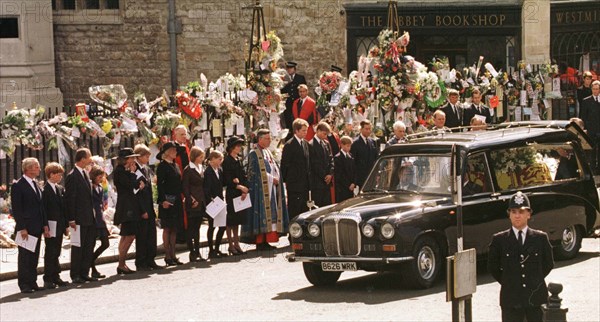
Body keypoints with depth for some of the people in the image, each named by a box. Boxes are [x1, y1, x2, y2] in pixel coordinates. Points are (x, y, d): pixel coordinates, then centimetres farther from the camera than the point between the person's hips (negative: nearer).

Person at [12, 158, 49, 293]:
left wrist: (45, 225, 11)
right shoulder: (18, 186, -9)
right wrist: (22, 228, -17)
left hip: (37, 228, 7)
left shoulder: (36, 184, 15)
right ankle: (24, 285, 1)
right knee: (24, 257, -3)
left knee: (34, 257, 10)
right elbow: (16, 209, -12)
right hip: (26, 228, -7)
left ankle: (32, 283, 15)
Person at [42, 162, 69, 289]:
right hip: (51, 227, -7)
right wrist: (45, 227, -18)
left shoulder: (60, 189, 13)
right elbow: (43, 210, -14)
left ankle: (55, 277, 17)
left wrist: (66, 225, 12)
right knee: (50, 253, -4)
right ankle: (48, 279, 0)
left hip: (60, 226, 7)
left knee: (56, 253, 11)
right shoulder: (44, 190, -11)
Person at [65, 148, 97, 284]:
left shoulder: (85, 173, 13)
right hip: (79, 219, -8)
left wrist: (93, 215, 15)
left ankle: (84, 273, 17)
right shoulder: (72, 176, -13)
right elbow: (69, 199, -15)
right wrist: (71, 220, -17)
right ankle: (75, 275, 7)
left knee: (89, 246, 10)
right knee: (78, 247, 0)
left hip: (90, 218, 8)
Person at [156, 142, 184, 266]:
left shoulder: (175, 165, 15)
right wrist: (163, 200, -22)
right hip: (167, 201, -8)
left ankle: (173, 256, 13)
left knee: (174, 229, 9)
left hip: (176, 201, 8)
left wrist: (181, 198, 13)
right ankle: (168, 256, 0)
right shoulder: (162, 166, -9)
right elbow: (159, 184, -15)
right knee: (167, 229, -3)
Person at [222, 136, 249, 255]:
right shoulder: (227, 161, -9)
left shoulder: (239, 160, 13)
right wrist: (239, 186, -21)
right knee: (230, 221, -2)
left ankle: (236, 244, 18)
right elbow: (227, 180, -15)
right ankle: (231, 245, 2)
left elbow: (244, 177, 10)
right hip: (231, 193, -7)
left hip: (241, 194, 7)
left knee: (237, 220, 11)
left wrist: (245, 190, -4)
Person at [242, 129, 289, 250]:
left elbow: (275, 169, 22)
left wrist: (276, 178, 1)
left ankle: (265, 241, 8)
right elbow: (254, 172, -15)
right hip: (260, 189, -9)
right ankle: (260, 241, -8)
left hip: (271, 188, 9)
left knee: (270, 213, 6)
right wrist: (271, 179, -13)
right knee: (262, 213, -10)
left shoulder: (267, 152, 18)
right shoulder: (254, 154, -9)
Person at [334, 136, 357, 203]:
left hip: (350, 187, 6)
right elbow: (339, 174, -12)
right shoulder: (338, 157, -8)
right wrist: (348, 185, -12)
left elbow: (354, 171, 14)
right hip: (341, 188, -6)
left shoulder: (350, 156, 14)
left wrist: (353, 183, -1)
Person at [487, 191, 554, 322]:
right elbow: (492, 266, 10)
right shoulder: (499, 240, 2)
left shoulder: (541, 238, 4)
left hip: (536, 297, 1)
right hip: (511, 299, -1)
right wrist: (506, 282, 6)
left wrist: (535, 281, 8)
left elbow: (548, 264, 14)